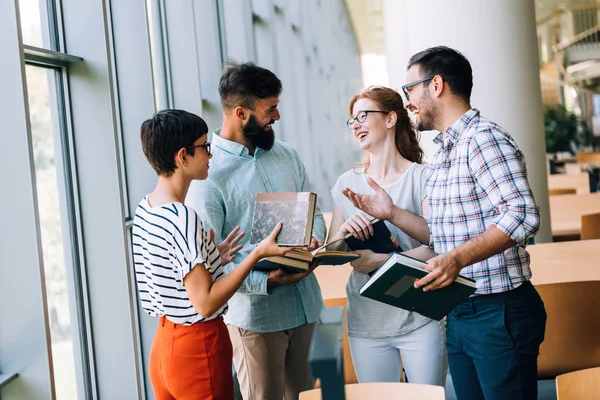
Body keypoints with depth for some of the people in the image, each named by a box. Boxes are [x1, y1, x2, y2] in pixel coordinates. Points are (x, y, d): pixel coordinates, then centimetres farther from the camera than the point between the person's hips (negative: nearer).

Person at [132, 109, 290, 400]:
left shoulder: (144, 210, 5)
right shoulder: (183, 218, -22)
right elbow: (205, 303, -23)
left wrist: (211, 259, 11)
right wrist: (258, 253, -22)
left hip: (163, 345, 9)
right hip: (197, 347, -9)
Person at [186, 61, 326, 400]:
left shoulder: (286, 155, 8)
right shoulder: (208, 172, -14)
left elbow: (313, 213, 16)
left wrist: (315, 240, -6)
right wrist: (267, 280, -27)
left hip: (305, 304, 6)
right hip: (256, 314, -6)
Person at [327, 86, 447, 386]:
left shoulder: (422, 177, -6)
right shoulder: (347, 183, 7)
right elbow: (331, 254, 9)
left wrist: (379, 260, -22)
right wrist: (344, 231, -12)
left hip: (419, 319, -4)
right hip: (366, 322, 4)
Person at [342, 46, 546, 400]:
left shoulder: (483, 138, -14)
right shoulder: (446, 151, 16)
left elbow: (523, 215, -24)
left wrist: (459, 257, -32)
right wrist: (391, 213, 10)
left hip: (499, 311, -9)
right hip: (459, 313, 9)